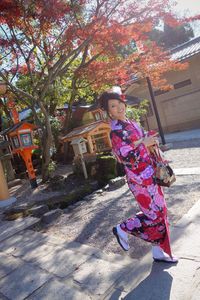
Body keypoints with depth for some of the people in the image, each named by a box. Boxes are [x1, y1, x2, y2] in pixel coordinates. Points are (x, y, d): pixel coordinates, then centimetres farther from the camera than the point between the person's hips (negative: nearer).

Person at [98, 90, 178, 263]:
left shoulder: (132, 124, 10)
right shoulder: (116, 131, -16)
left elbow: (147, 140, 22)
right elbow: (124, 157, -22)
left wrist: (152, 142, 3)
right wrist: (143, 144, -19)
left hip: (150, 174, 9)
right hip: (140, 178, -8)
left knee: (159, 212, 15)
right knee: (154, 214, 0)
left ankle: (158, 252, 32)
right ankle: (122, 229, 21)